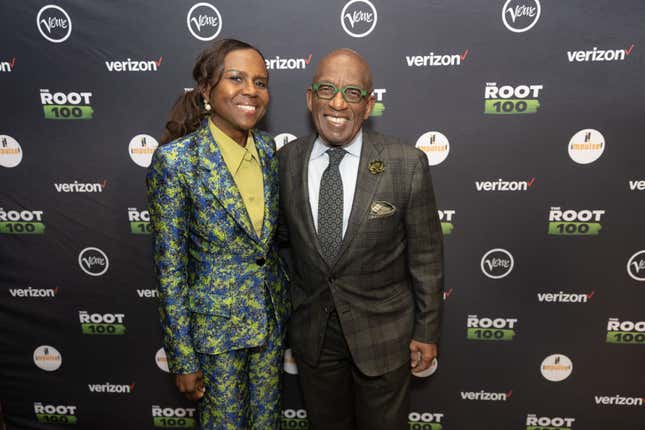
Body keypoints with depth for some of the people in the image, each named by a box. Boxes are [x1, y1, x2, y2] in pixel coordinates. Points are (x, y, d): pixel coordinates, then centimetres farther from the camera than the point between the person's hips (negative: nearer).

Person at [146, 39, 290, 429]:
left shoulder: (267, 148, -3)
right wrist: (183, 359, -10)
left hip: (272, 315, 5)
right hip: (215, 323, -5)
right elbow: (170, 267, -14)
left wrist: (285, 308, 13)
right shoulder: (175, 159, -19)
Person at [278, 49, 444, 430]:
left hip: (383, 334, -2)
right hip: (311, 334, 3)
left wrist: (427, 331, -3)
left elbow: (426, 255, -9)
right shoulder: (286, 161, -7)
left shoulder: (407, 164, -16)